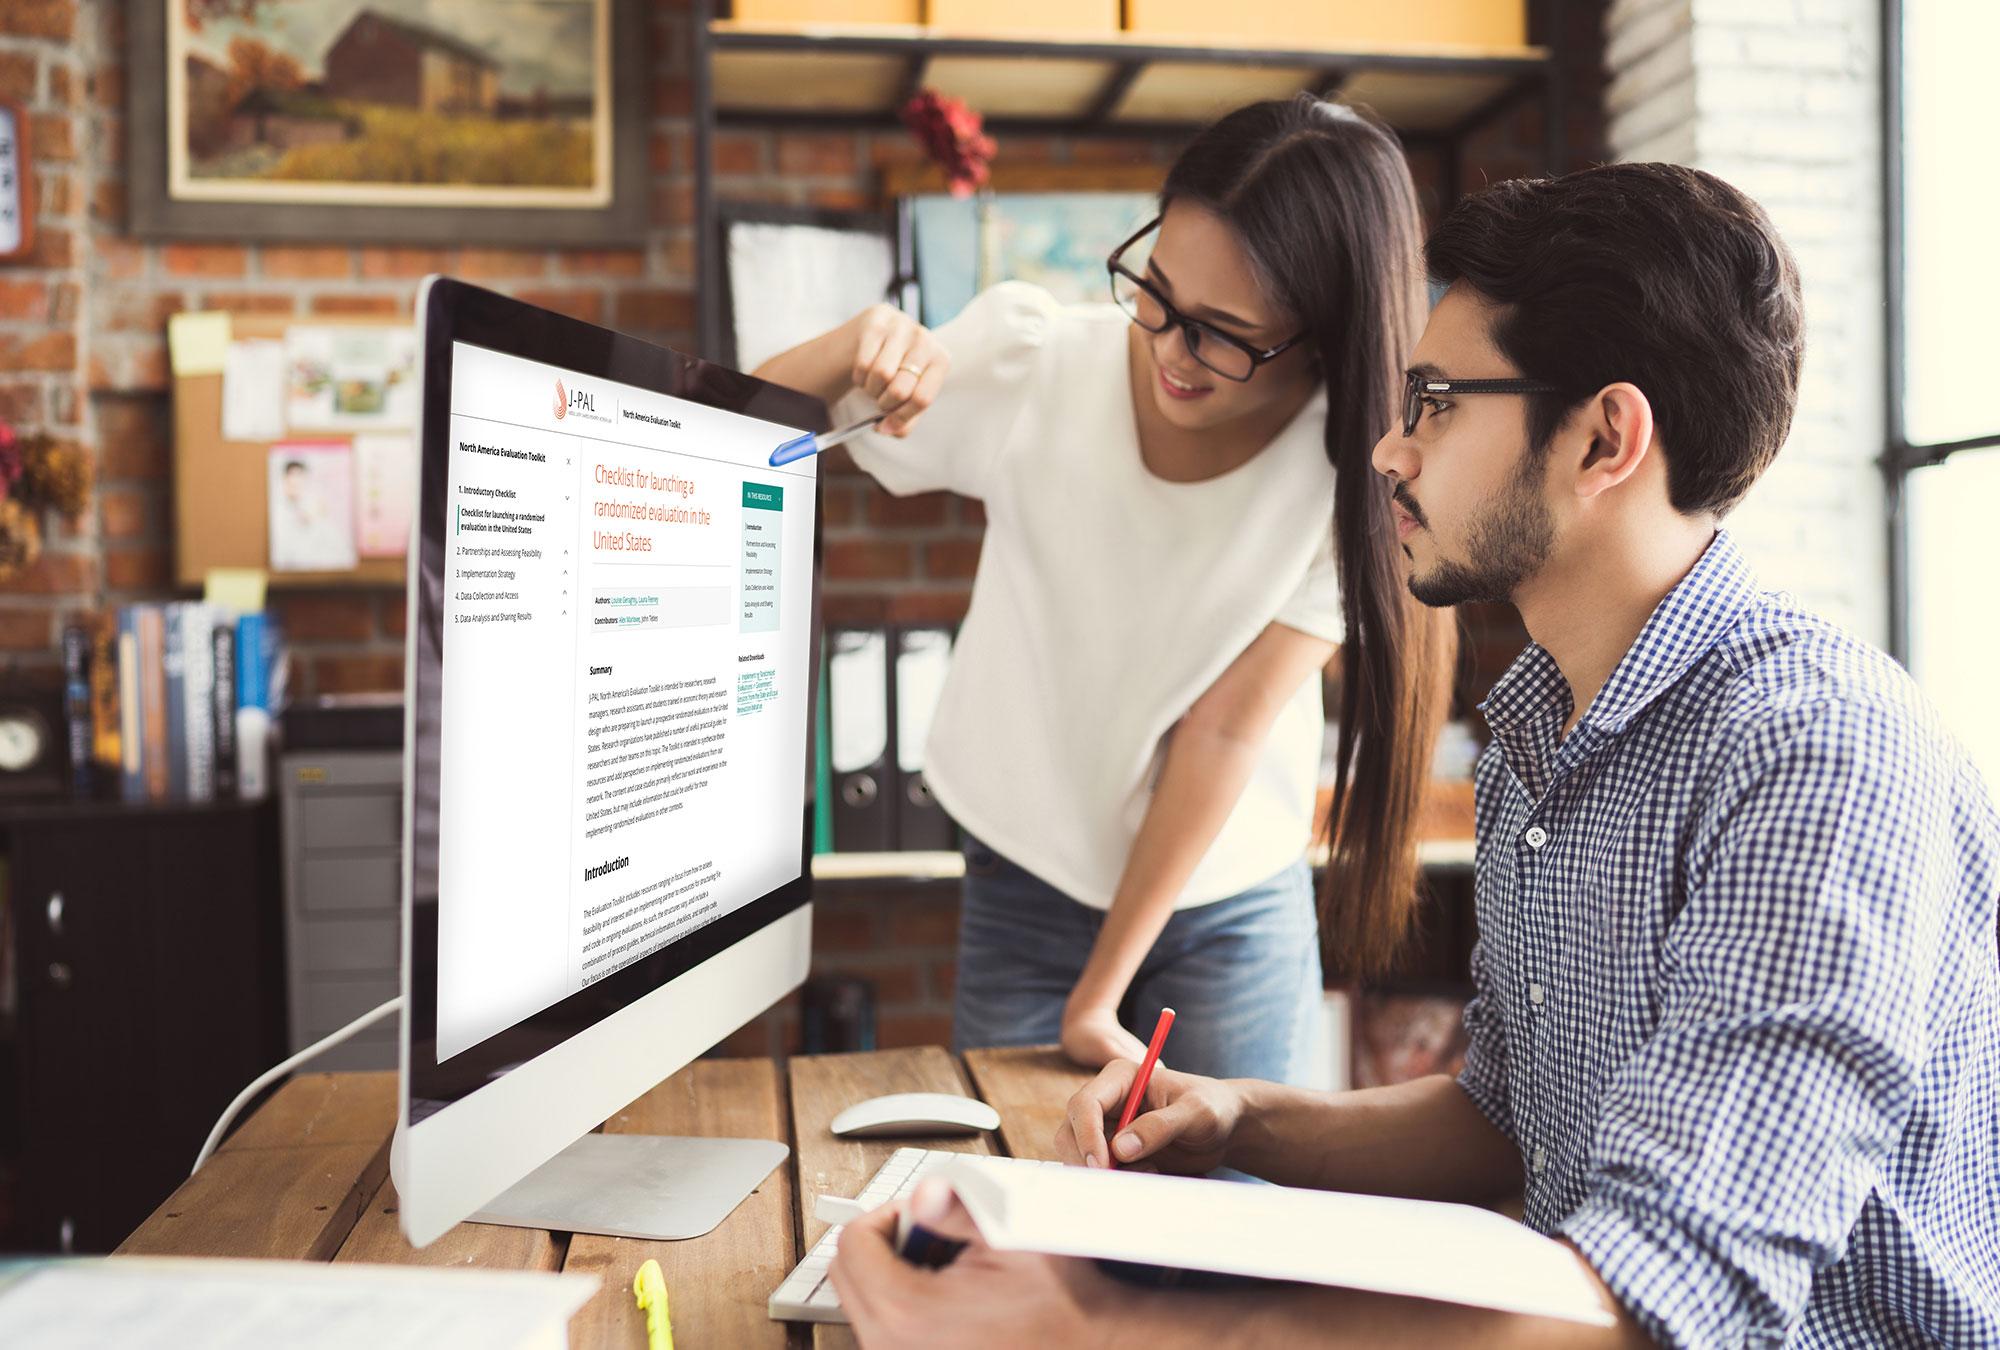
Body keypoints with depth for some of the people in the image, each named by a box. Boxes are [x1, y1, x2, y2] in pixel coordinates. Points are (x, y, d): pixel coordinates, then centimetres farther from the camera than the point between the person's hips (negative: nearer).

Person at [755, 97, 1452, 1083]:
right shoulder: (1037, 366, -17)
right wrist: (853, 348, -33)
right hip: (1027, 886, 1)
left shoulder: (1351, 472, -19)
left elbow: (1226, 733, -19)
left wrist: (1100, 993, -14)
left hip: (1234, 906, 0)